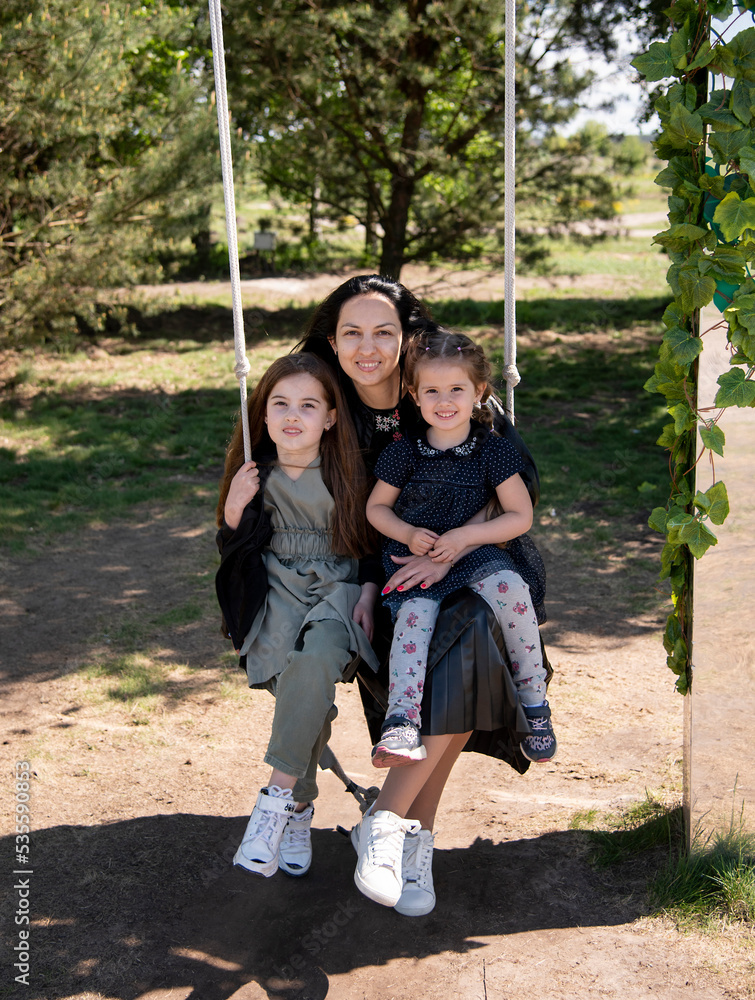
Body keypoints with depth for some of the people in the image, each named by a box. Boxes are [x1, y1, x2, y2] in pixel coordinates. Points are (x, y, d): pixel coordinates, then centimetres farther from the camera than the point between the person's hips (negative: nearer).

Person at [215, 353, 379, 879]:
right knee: (305, 687, -27)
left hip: (338, 589, -1)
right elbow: (235, 550, 10)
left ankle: (279, 795, -23)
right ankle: (300, 808, -6)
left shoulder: (347, 472, 2)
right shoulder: (256, 475, 6)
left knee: (317, 659, -35)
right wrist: (234, 509, -9)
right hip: (277, 593, 1)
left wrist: (368, 594, -5)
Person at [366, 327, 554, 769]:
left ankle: (534, 700, -15)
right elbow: (376, 507, 13)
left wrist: (465, 536, -14)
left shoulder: (492, 451, -1)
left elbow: (521, 517, -2)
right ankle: (402, 721, -40)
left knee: (509, 585, -31)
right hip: (412, 557, 1)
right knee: (415, 612, -30)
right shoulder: (404, 453, 2)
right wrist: (408, 534, -8)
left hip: (473, 552, -1)